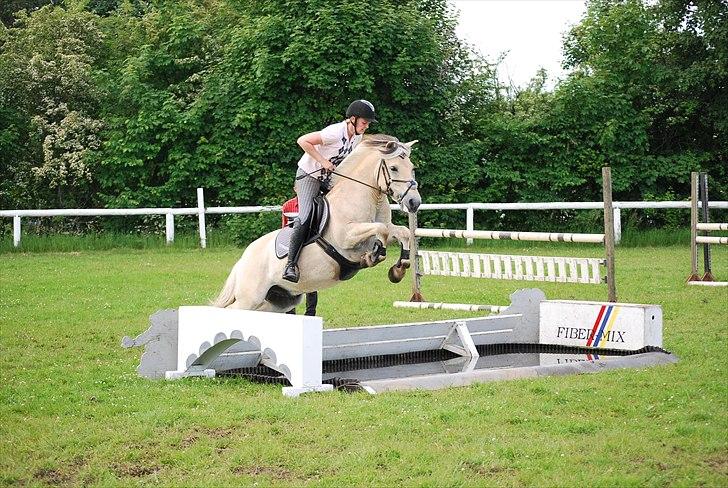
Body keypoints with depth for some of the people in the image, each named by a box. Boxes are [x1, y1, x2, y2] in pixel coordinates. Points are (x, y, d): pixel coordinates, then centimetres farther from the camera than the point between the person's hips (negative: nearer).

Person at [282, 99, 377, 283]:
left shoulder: (358, 135, -2)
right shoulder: (335, 132, -27)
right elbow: (303, 141, -28)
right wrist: (323, 161, -27)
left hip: (330, 177, 9)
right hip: (309, 175, -9)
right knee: (305, 217, -20)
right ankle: (290, 265, -21)